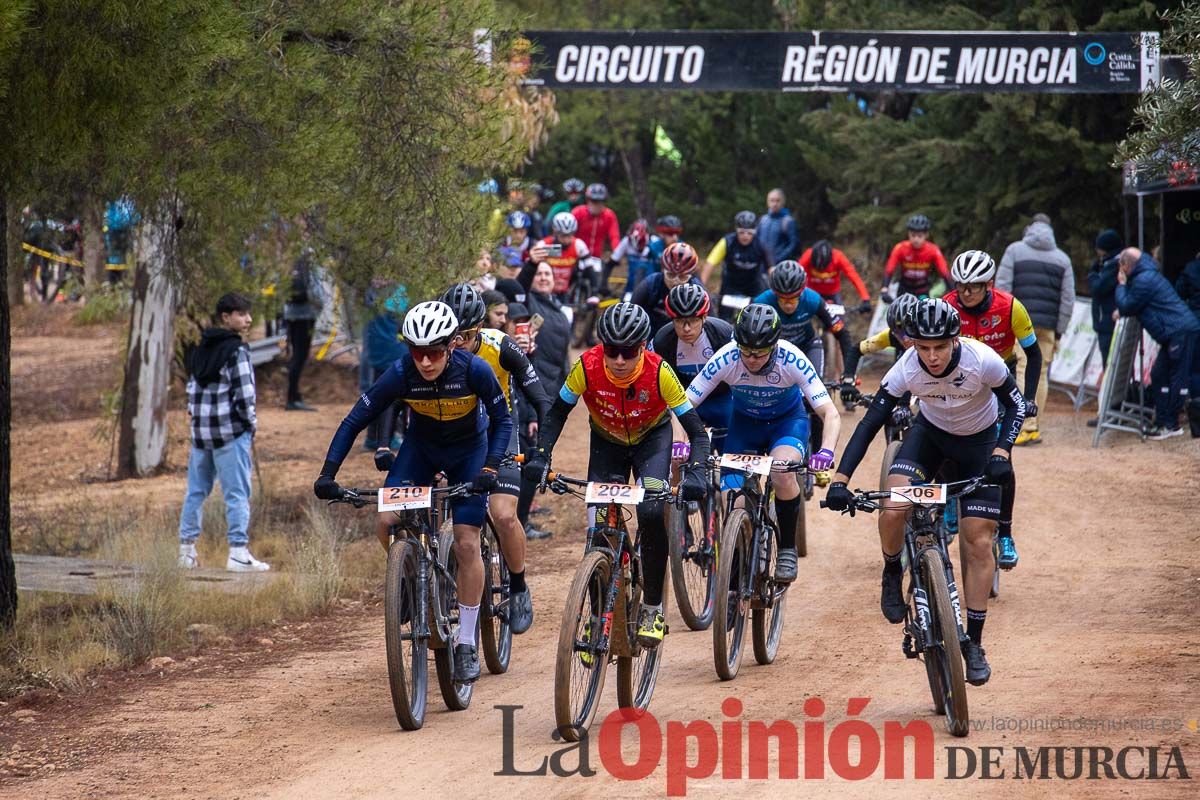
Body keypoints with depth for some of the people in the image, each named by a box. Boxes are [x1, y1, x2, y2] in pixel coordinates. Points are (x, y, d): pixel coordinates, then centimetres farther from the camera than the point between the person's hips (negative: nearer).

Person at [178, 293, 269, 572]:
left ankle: (187, 550, 15)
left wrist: (196, 414, 16)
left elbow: (192, 387, 13)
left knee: (196, 491, 13)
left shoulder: (200, 350, 13)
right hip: (231, 431, -7)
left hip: (201, 431, 7)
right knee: (237, 493, -5)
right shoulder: (236, 350, -11)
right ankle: (238, 552, -9)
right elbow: (244, 392, -15)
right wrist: (251, 421, -3)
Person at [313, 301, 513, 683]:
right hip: (421, 447, 2)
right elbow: (354, 421, -19)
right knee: (387, 523, -20)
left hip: (469, 450, -2)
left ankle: (467, 644, -1)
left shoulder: (473, 370, -30)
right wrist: (327, 474, -28)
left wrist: (490, 468, -32)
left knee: (467, 544, -11)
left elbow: (502, 419, -17)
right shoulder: (401, 374, -27)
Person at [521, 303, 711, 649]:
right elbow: (557, 413, -13)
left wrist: (695, 474, -44)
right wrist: (540, 456, -28)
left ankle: (653, 609, -12)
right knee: (599, 526, -10)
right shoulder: (588, 367, -28)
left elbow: (697, 431, -27)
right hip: (606, 442, 2)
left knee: (651, 513, -26)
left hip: (651, 438, -2)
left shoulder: (659, 373, -31)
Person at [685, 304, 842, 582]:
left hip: (788, 420, -2)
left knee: (783, 475, -32)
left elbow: (830, 413, -31)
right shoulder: (726, 359, -29)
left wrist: (826, 450, -51)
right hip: (744, 422, 2)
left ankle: (787, 549, -11)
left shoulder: (792, 360, -32)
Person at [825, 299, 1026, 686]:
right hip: (930, 433, 1)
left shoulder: (982, 360, -32)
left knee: (978, 543, -6)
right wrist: (840, 480, -33)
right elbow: (871, 422, -25)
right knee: (892, 510, -24)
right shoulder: (907, 368, -29)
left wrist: (1001, 452, -31)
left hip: (979, 443, -1)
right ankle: (892, 574, 8)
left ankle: (974, 643, 6)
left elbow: (1016, 404, -16)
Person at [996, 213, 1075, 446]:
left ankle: (1027, 427, -19)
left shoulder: (1015, 250, 5)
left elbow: (1001, 288, -2)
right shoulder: (1062, 259, 13)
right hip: (1048, 326, 3)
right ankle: (1034, 428, 12)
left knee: (1022, 372, -8)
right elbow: (1068, 299, 10)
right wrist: (1059, 331, 14)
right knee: (1041, 374, 9)